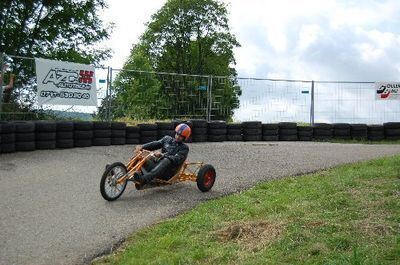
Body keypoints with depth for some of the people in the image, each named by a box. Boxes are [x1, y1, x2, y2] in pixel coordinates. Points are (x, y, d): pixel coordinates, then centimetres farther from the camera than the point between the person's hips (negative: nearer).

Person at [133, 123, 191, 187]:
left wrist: (163, 155, -28)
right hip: (157, 165, 5)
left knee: (166, 160, -37)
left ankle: (144, 179, -55)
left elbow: (176, 159, -13)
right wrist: (142, 147, -15)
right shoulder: (167, 139, 19)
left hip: (168, 173, -5)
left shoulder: (184, 148, 6)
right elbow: (156, 144, 2)